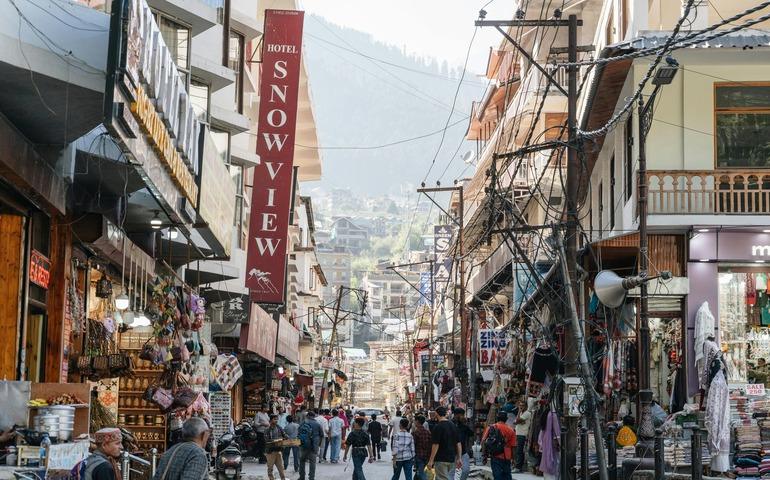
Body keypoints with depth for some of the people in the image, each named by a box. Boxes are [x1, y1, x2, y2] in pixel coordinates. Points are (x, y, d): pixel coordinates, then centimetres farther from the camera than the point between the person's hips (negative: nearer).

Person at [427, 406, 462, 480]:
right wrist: (459, 458, 12)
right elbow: (458, 444, 8)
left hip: (441, 460, -7)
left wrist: (431, 461, -12)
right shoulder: (453, 426, 8)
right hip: (452, 459, 7)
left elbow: (435, 445, -16)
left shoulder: (437, 427, -13)